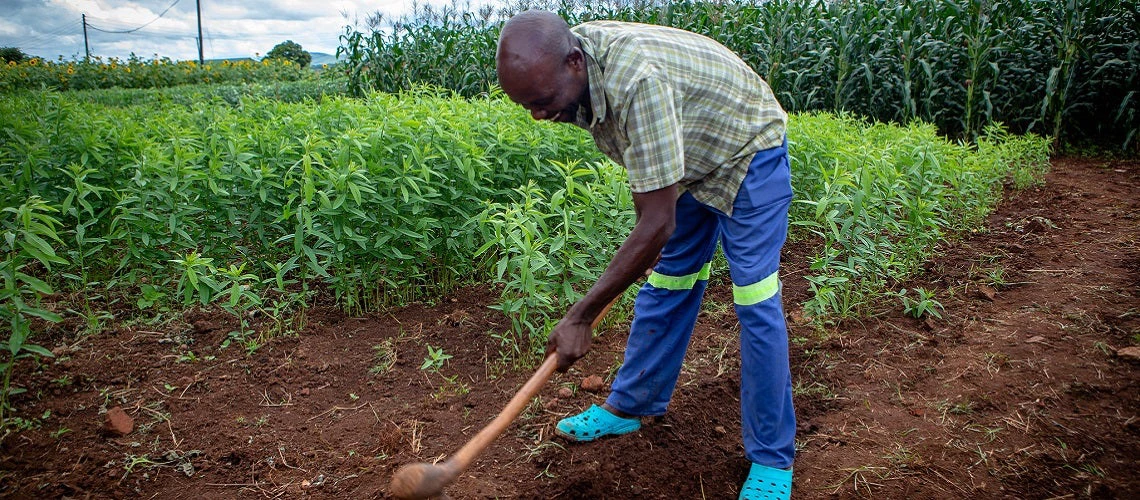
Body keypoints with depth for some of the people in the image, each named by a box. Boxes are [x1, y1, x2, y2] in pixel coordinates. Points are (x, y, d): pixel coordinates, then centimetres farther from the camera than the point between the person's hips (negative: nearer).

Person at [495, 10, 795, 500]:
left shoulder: (638, 80, -41)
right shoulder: (571, 66, -14)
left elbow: (659, 225, -40)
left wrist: (581, 316, -34)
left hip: (748, 151, -7)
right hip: (688, 158, 8)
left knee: (755, 304, -10)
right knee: (664, 282, 11)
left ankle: (772, 460, 3)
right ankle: (629, 405, 26)